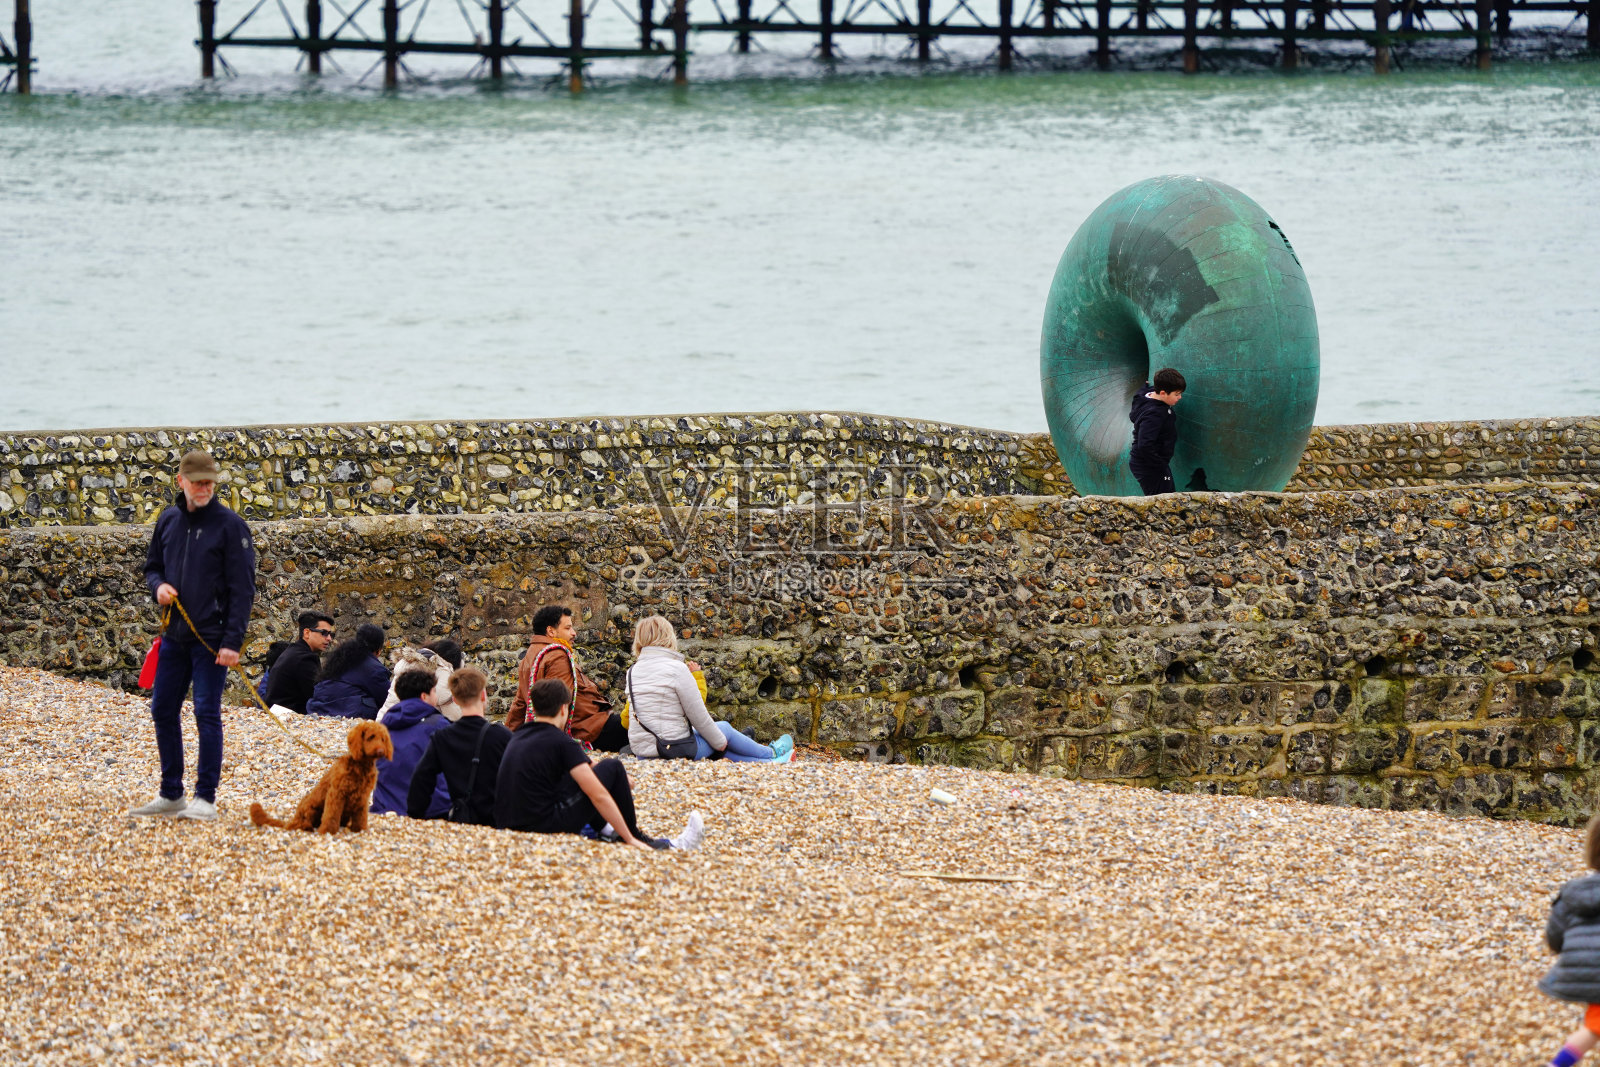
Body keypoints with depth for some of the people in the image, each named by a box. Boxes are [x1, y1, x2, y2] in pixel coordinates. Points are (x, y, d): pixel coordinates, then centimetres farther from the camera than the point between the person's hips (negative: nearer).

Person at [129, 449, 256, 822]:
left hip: (211, 638, -6)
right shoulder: (168, 521, 9)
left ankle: (206, 798, -1)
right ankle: (171, 794, 18)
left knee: (207, 713, -5)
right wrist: (158, 585, -4)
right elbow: (152, 566, 21)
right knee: (163, 711, 8)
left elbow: (242, 588, -10)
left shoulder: (230, 525, -8)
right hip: (174, 635, 6)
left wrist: (233, 641, -16)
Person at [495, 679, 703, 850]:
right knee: (612, 768, 3)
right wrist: (630, 840, -7)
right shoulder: (561, 742, -10)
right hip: (544, 824, -8)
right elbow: (598, 795, -14)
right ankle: (636, 836, 17)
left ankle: (602, 828, 35)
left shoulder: (517, 737, 15)